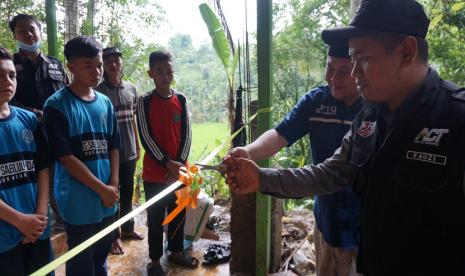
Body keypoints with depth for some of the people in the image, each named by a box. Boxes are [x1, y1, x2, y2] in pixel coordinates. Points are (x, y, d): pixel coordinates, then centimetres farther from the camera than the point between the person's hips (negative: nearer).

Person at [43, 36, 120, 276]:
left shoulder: (105, 103, 7)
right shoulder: (57, 105, -10)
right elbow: (64, 156, -14)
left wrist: (113, 185, -3)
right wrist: (102, 189, -13)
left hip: (107, 200, 5)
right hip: (78, 201, -5)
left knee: (101, 257, 20)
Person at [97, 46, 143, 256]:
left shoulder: (131, 89, 7)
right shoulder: (98, 92, -8)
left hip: (129, 151, 5)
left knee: (128, 192, 16)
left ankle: (127, 228, 32)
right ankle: (115, 235, 17)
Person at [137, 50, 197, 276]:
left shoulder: (181, 99, 5)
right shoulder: (145, 101, -5)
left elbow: (186, 134, 3)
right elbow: (146, 137, -11)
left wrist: (180, 163, -8)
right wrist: (167, 164, -16)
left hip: (179, 170, 4)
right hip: (154, 172, -3)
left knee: (179, 213, 14)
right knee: (156, 217, 5)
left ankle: (176, 251, 32)